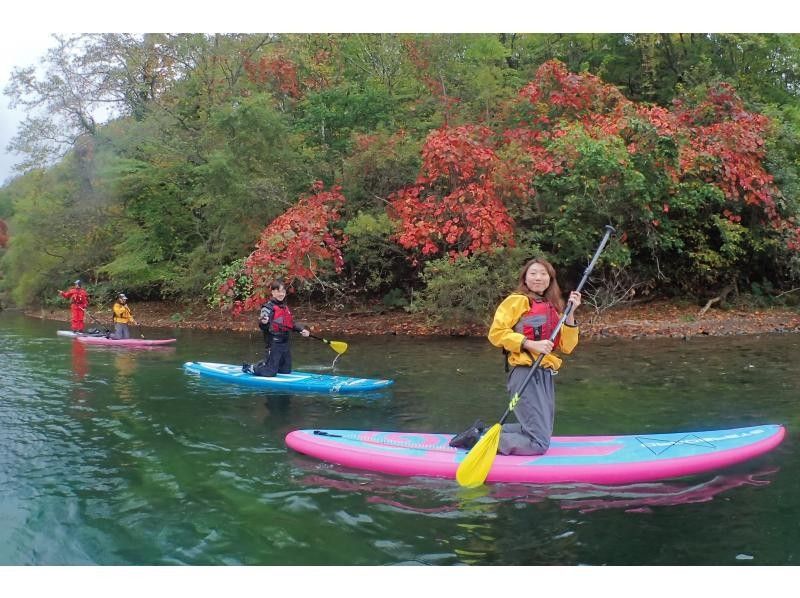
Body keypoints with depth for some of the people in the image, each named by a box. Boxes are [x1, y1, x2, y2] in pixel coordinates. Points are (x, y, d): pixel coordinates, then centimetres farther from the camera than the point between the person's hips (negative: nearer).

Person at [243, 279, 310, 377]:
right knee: (269, 373, -8)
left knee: (286, 371, 15)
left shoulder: (286, 307, 14)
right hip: (273, 344, -8)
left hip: (285, 343, 8)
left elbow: (292, 324, 23)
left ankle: (262, 365, 33)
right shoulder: (268, 307, -10)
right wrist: (263, 323, -41)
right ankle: (250, 368, 18)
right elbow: (264, 327, -20)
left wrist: (302, 329, 8)